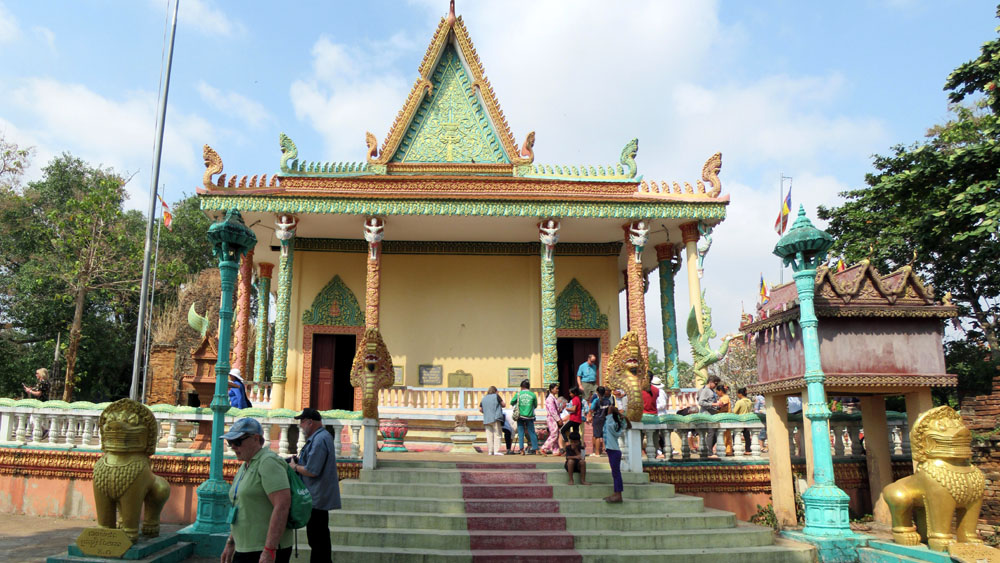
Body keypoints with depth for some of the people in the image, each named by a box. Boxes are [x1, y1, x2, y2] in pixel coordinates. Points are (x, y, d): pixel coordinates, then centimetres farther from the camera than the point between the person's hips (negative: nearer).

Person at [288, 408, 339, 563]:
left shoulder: (319, 440, -22)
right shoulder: (322, 436, 13)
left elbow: (312, 471, -25)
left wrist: (295, 467, -9)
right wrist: (299, 460, 9)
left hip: (318, 498, -11)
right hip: (320, 497, 11)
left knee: (317, 539, -3)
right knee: (319, 538, 20)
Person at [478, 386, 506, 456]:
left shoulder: (484, 398, 14)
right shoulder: (496, 396, 1)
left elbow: (480, 409, 14)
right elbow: (503, 405, 3)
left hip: (486, 419, 5)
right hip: (495, 418, -5)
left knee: (489, 436, 5)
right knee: (497, 435, -3)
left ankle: (490, 451, 4)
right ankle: (496, 451, -10)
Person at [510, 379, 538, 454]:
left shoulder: (518, 394, -2)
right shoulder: (533, 395, -2)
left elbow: (512, 403, 7)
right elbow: (535, 406, 10)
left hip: (520, 416, 0)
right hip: (530, 416, 0)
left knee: (520, 433, 5)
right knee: (532, 433, 8)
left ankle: (521, 449, -3)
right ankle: (535, 449, 10)